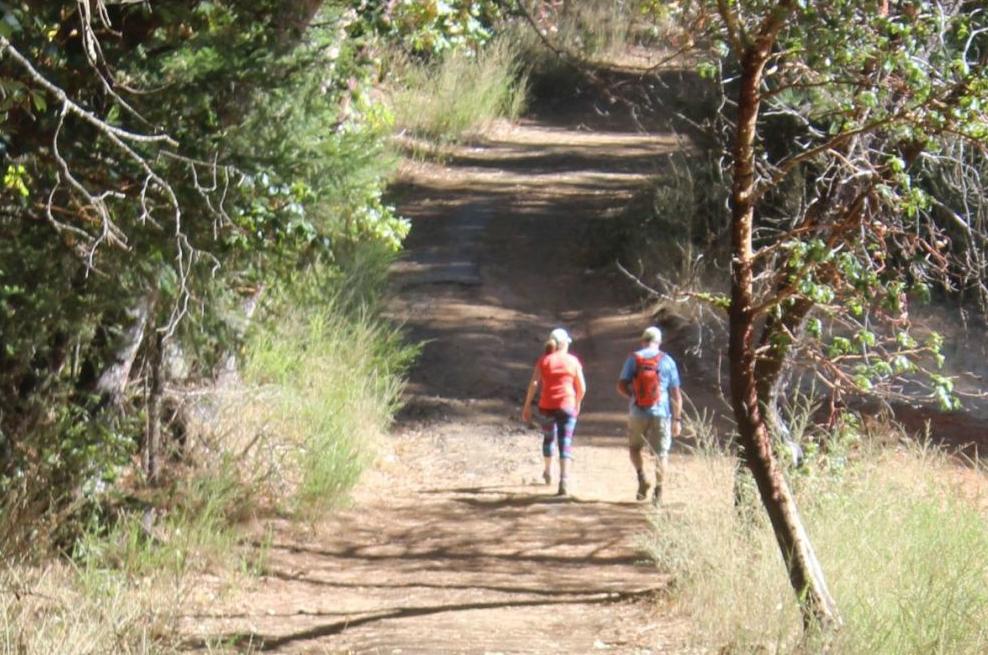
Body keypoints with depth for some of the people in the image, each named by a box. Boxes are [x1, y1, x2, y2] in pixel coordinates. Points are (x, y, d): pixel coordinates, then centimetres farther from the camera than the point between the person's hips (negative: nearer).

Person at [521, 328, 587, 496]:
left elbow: (534, 383, -7)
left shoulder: (543, 361, 3)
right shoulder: (573, 361, 3)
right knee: (565, 444, -4)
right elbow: (582, 388, 4)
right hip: (567, 406, -1)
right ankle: (564, 480, -19)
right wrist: (577, 404, 22)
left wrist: (527, 406, -3)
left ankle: (548, 472, 41)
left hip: (546, 406, 1)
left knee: (548, 437, 25)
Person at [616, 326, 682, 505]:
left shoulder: (633, 358, 0)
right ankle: (658, 490, -1)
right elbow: (675, 394, -1)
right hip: (661, 413, 0)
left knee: (635, 447, 20)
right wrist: (677, 419, 3)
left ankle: (642, 478, 0)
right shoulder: (667, 361, 1)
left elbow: (621, 386, -3)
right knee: (661, 452, 7)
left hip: (637, 414, 0)